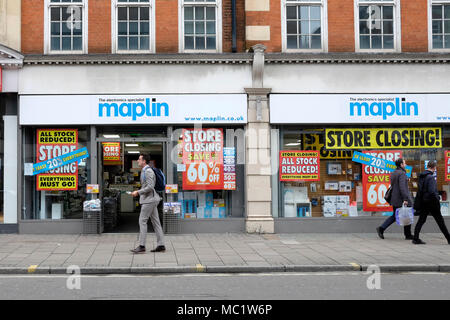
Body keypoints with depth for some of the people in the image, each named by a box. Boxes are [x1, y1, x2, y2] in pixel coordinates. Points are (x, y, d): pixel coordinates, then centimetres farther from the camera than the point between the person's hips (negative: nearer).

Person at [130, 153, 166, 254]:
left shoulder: (148, 171, -14)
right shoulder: (145, 171, 18)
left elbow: (150, 187, -22)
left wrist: (138, 192, -16)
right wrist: (139, 192, 17)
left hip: (149, 200, -10)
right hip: (150, 199, 10)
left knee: (142, 221, -8)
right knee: (155, 222, 8)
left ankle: (142, 246, -7)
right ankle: (161, 245, 9)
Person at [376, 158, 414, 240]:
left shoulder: (393, 174, 14)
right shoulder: (402, 173, -15)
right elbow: (402, 187, -24)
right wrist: (405, 199, -25)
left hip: (395, 199, 9)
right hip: (402, 199, -9)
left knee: (395, 216, 14)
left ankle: (381, 228, 2)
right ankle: (408, 235, 12)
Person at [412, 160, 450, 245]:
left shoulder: (421, 177, 7)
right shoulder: (431, 177, -18)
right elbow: (432, 191, -26)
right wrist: (437, 200, -14)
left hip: (423, 202, 7)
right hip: (431, 202, -7)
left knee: (421, 220, 6)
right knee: (440, 221, 5)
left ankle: (416, 238, -1)